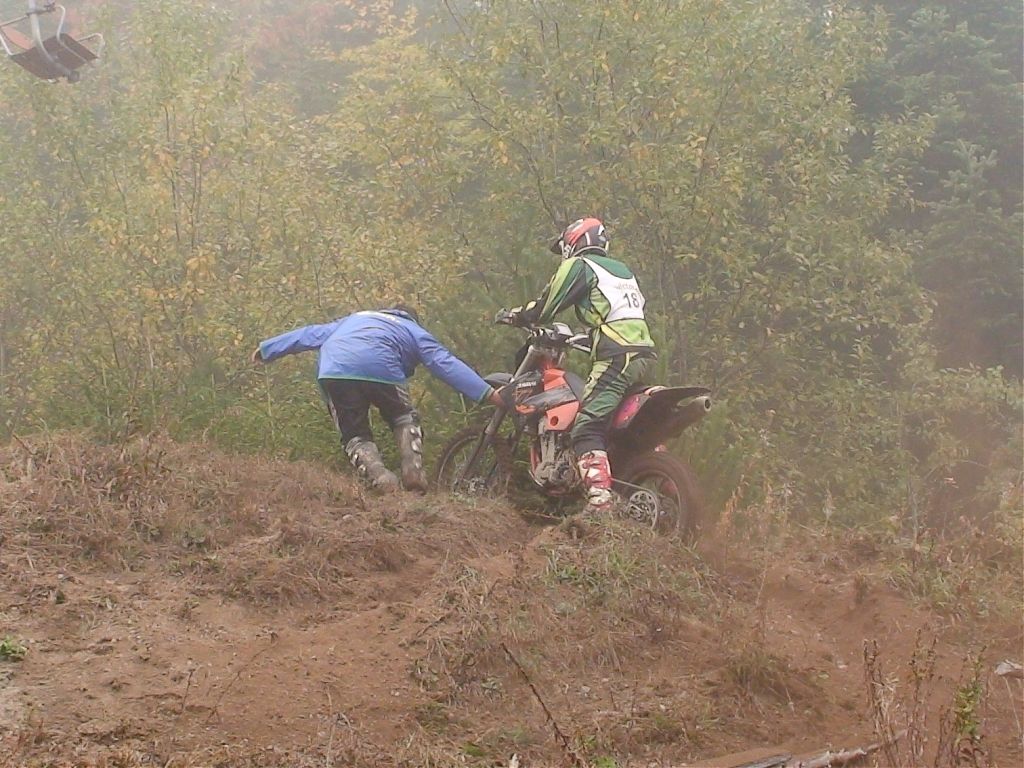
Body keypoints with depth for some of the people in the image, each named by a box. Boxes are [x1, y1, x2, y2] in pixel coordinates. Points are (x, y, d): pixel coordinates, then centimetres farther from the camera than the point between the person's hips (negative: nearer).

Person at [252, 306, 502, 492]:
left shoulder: (354, 319, 41)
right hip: (381, 370, -2)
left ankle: (378, 475, -14)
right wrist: (488, 393, 14)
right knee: (405, 420, 23)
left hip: (333, 372, 2)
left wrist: (267, 349, 48)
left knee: (355, 435, 14)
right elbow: (445, 363, 19)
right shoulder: (413, 331, 31)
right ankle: (413, 469, 0)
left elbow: (311, 334, 40)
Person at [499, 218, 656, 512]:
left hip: (615, 356, -9)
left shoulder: (579, 265, 4)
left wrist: (513, 316, 18)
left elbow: (546, 306, 1)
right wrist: (579, 336, 44)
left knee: (587, 427, -16)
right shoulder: (622, 269, 28)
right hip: (643, 353, 9)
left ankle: (599, 497, -32)